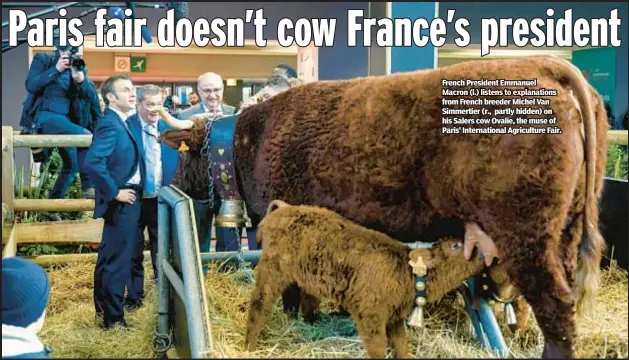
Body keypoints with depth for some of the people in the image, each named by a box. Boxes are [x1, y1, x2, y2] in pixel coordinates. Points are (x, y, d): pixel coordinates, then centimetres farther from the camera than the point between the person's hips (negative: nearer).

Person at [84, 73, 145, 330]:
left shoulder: (119, 123, 11)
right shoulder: (110, 124, -19)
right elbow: (92, 163, -30)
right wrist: (115, 193, -22)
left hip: (126, 201, 10)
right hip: (122, 202, -10)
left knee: (109, 258, 19)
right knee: (118, 260, -3)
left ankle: (103, 307, 33)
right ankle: (113, 318, 5)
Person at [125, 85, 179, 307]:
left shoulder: (168, 127, 5)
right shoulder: (127, 126, -7)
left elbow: (175, 160, 10)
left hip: (162, 200, 3)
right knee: (134, 251, 9)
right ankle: (134, 296, 21)